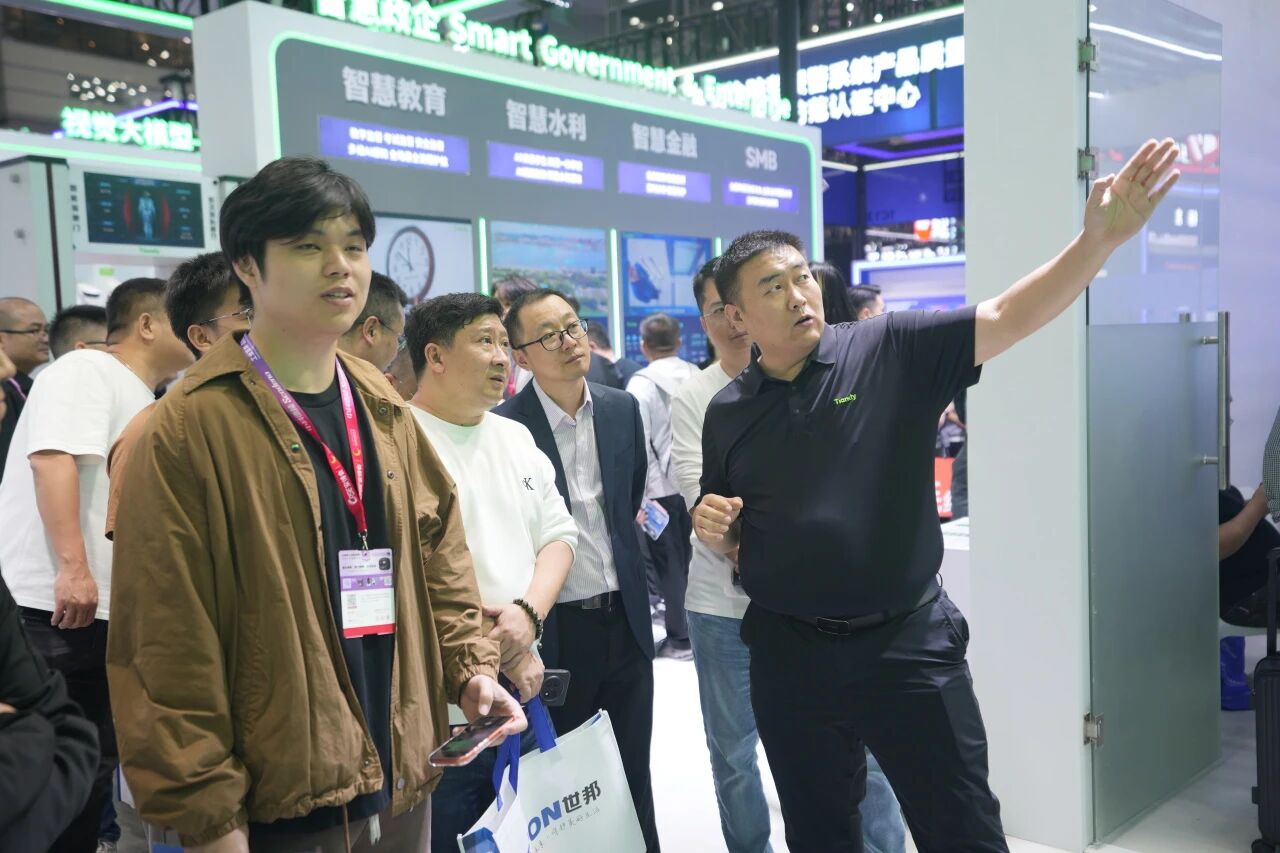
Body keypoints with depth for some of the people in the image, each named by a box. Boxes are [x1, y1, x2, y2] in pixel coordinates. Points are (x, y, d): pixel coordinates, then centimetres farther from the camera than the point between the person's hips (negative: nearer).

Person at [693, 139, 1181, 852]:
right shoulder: (727, 413, 4)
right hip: (788, 654, 3)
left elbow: (1008, 319, -16)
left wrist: (1099, 239, -30)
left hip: (908, 642, -2)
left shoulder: (893, 351, -5)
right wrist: (711, 525, -9)